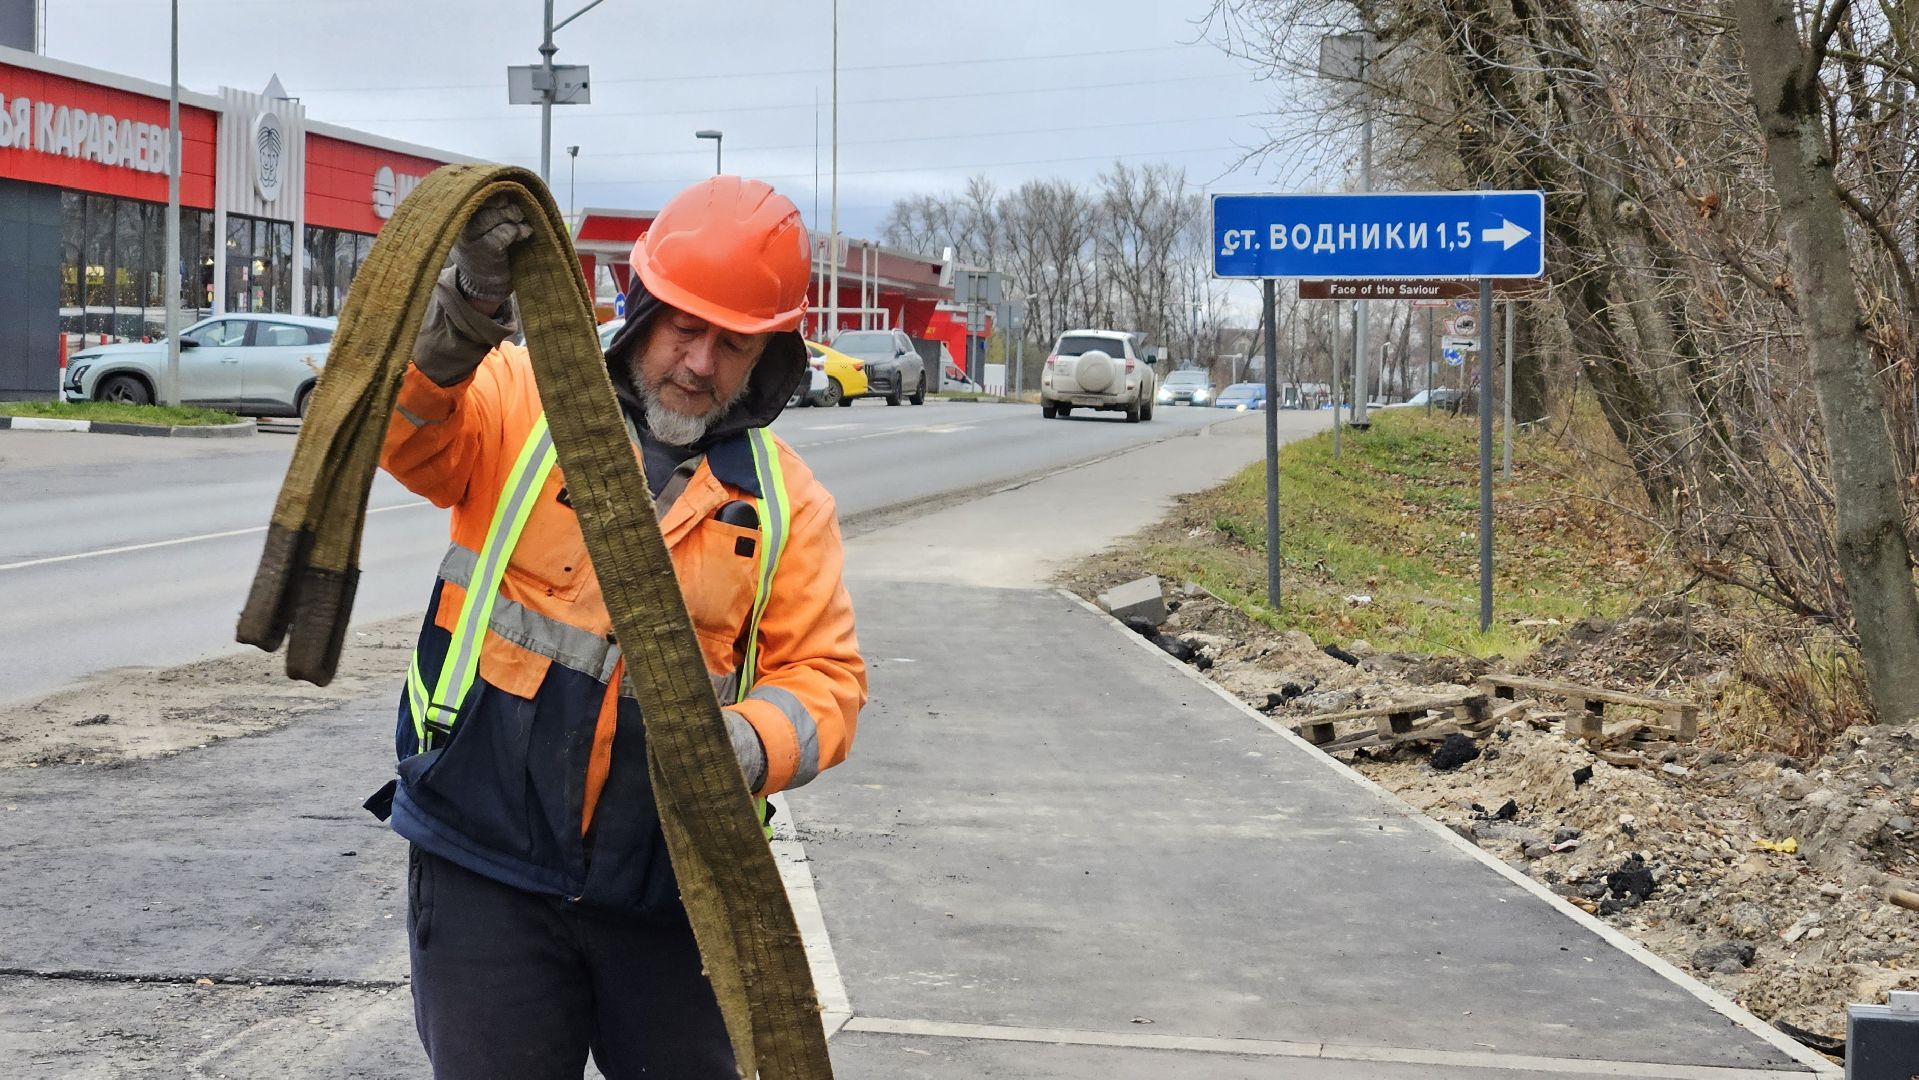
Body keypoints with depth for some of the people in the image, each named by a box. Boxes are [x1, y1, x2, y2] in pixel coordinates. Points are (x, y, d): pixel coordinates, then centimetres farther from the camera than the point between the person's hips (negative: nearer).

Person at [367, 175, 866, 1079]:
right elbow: (400, 426, -20)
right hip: (486, 867, -2)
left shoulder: (782, 498, 4)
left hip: (662, 893, 3)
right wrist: (458, 319, -39)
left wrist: (750, 745, -23)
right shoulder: (525, 400, -2)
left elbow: (823, 677, -1)